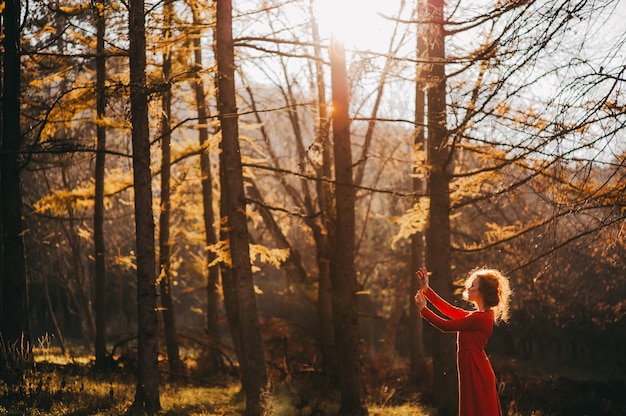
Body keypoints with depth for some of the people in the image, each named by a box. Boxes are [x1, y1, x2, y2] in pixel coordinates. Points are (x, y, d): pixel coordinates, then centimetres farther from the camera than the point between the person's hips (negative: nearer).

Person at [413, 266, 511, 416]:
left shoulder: (480, 318, -18)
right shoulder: (477, 315, 12)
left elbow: (446, 325, -15)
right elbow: (449, 310, 15)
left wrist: (423, 309, -3)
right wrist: (426, 289, 14)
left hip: (477, 375, -10)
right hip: (474, 374, 10)